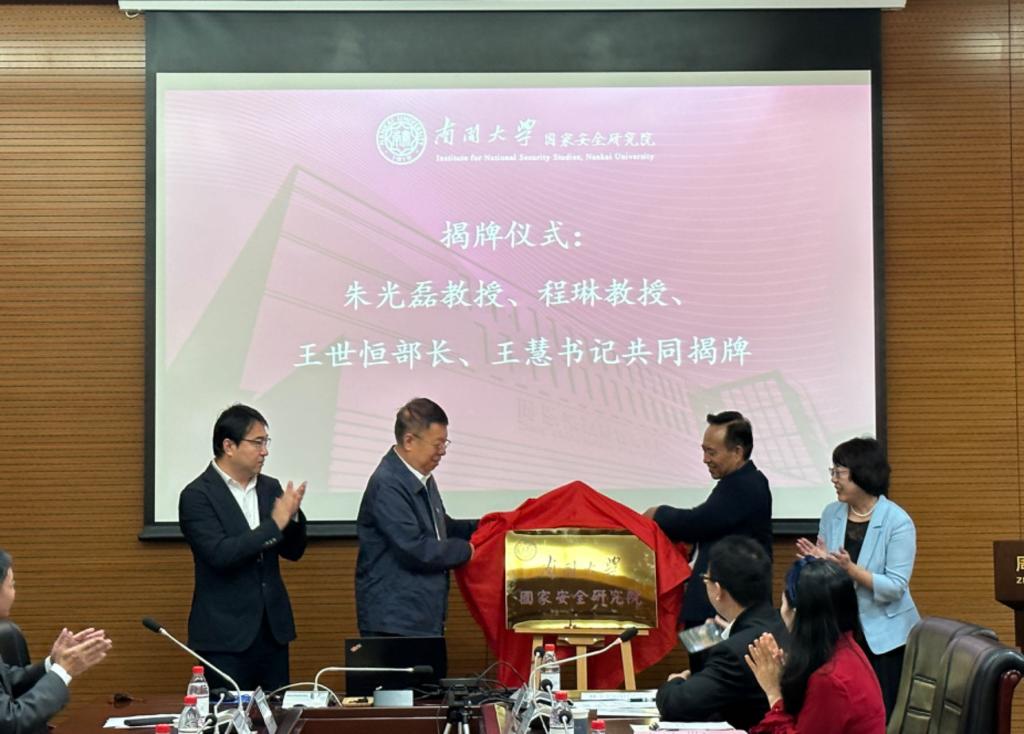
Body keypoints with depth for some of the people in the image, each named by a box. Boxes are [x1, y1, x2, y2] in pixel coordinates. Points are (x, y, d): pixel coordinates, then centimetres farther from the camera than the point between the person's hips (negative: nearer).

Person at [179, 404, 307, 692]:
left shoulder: (270, 488, 9)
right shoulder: (197, 495, -9)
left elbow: (293, 551, 10)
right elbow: (220, 554, -21)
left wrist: (293, 516, -9)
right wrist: (275, 524, -20)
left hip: (273, 628, 6)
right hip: (226, 634, -6)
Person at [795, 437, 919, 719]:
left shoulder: (898, 522, -12)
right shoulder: (832, 514, 4)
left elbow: (895, 587, -16)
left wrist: (851, 569, -26)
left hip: (884, 637, -4)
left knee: (882, 716, -2)